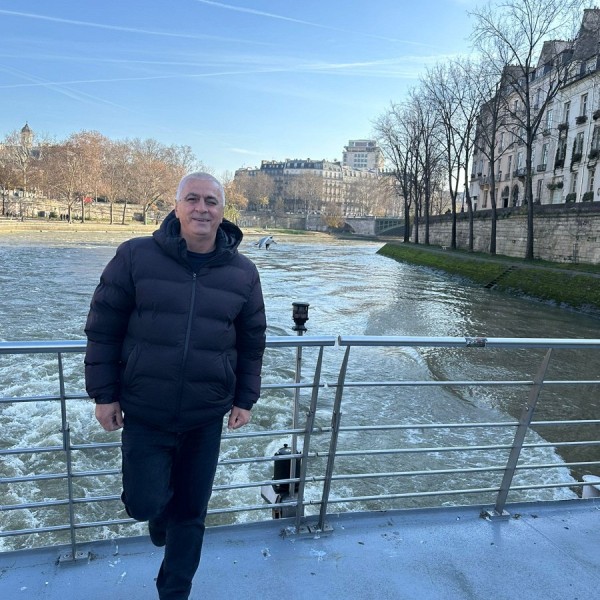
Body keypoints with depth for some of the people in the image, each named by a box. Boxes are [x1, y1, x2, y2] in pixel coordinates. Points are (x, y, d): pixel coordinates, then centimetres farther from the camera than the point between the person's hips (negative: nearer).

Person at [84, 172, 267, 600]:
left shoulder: (243, 272, -3)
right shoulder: (136, 256, -9)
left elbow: (252, 341, 6)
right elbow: (103, 327, -3)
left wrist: (245, 399, 6)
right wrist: (104, 392, -4)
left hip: (206, 418, 2)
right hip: (143, 412, -1)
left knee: (190, 510, 14)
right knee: (145, 503, 0)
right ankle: (159, 507, 39)